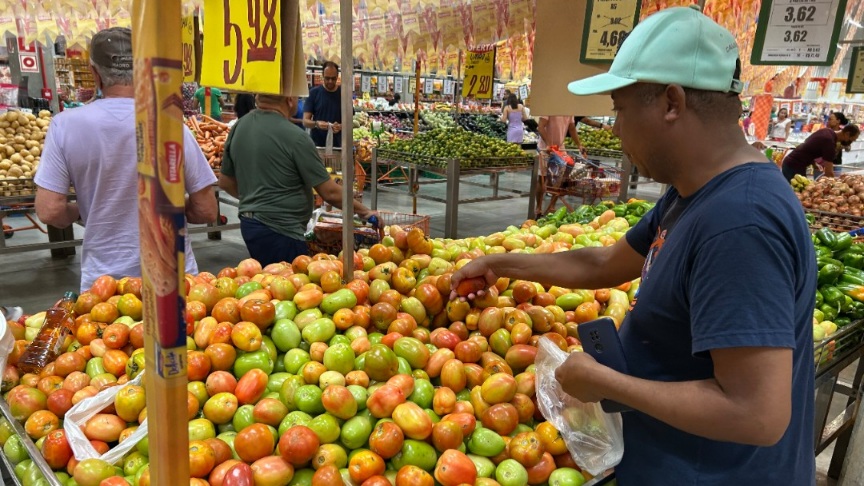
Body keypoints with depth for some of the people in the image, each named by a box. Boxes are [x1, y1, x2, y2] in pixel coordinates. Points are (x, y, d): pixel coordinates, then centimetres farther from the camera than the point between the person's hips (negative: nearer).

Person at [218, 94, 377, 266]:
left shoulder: (238, 127, 5)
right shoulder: (294, 137, -18)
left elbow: (225, 182, 14)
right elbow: (330, 193, -15)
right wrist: (364, 211, -1)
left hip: (248, 224, 9)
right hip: (280, 231, -8)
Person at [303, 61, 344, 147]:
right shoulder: (314, 93, -1)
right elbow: (305, 121, -3)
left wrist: (340, 126, -18)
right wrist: (316, 124, -24)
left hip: (337, 145, 1)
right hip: (316, 145, -1)